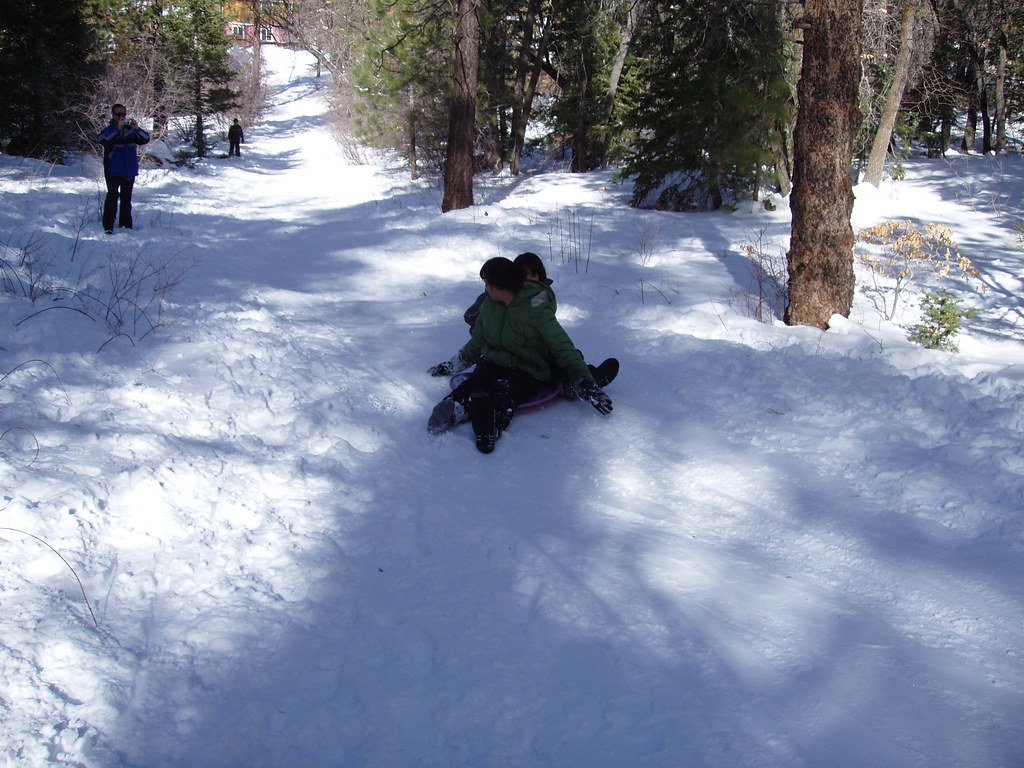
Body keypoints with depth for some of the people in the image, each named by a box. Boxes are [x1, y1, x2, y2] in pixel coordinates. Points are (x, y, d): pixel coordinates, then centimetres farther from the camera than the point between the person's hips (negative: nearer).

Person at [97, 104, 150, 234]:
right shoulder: (109, 130, -4)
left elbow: (146, 139, -5)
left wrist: (137, 129, -24)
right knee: (112, 196, -18)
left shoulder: (131, 130, 6)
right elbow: (101, 139, -24)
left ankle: (126, 225, 21)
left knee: (126, 199, 12)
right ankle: (108, 226, -20)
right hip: (113, 172, -4)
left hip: (129, 172, 4)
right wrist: (118, 129, -32)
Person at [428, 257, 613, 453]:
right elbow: (477, 342, 25)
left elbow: (564, 349, -11)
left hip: (527, 371, -4)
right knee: (477, 381, -33)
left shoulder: (536, 310, -10)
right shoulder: (489, 305, 8)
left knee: (503, 391, -39)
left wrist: (587, 386, -20)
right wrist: (453, 365, 31)